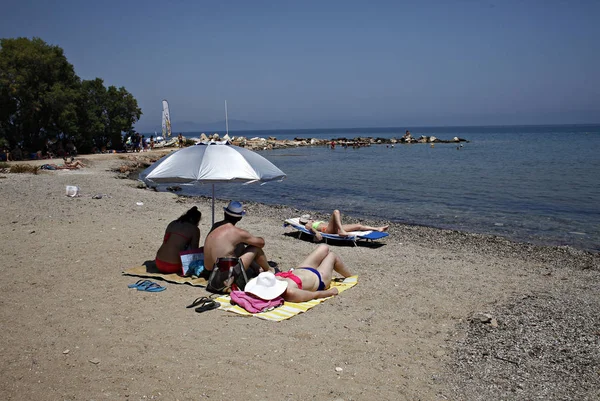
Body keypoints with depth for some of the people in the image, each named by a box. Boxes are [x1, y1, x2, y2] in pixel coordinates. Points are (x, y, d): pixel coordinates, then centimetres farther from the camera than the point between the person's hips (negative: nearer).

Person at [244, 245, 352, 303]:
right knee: (332, 255, 23)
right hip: (320, 278, -6)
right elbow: (315, 295, -32)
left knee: (324, 248, 24)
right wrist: (331, 291, -17)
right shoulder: (290, 293, -49)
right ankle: (350, 276, 58)